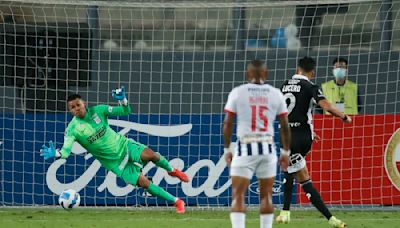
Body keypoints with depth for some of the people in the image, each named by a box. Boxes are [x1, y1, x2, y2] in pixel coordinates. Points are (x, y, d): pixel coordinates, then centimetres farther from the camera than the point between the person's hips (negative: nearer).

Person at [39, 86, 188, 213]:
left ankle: (171, 170, 10)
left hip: (123, 144, 2)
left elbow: (125, 111, -5)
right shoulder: (73, 129, -15)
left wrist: (122, 100, -27)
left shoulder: (97, 111, -7)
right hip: (114, 161, -2)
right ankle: (176, 202, 1)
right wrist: (56, 154, -50)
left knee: (150, 155, -24)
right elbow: (66, 150, -27)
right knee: (144, 183, -13)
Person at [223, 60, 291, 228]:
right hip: (267, 148, 2)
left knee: (238, 195, 0)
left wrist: (227, 149, 8)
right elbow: (285, 126, 5)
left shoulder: (237, 93, -1)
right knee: (266, 195, 13)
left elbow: (228, 123, -1)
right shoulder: (275, 94, 4)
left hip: (245, 148, -2)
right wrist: (285, 152, 13)